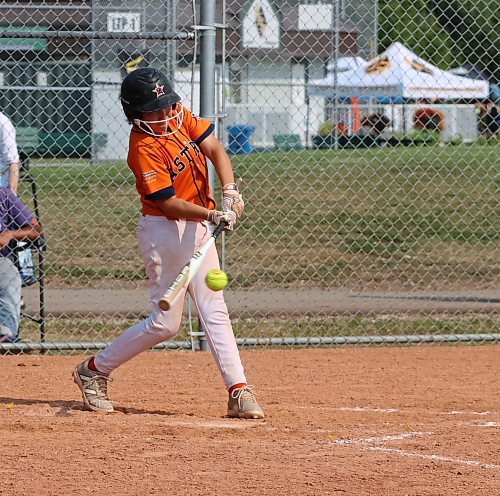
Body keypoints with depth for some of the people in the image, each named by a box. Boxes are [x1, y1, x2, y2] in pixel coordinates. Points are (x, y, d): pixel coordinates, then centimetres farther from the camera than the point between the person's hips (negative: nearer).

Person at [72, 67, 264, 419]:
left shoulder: (180, 118, 2)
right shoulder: (144, 149, -21)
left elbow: (215, 150, -2)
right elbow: (168, 202, -22)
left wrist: (230, 191, -17)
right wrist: (214, 216, -30)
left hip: (198, 229, 7)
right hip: (165, 232, -7)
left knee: (215, 311, 2)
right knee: (166, 322, -5)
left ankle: (238, 391, -1)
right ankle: (94, 370, 10)